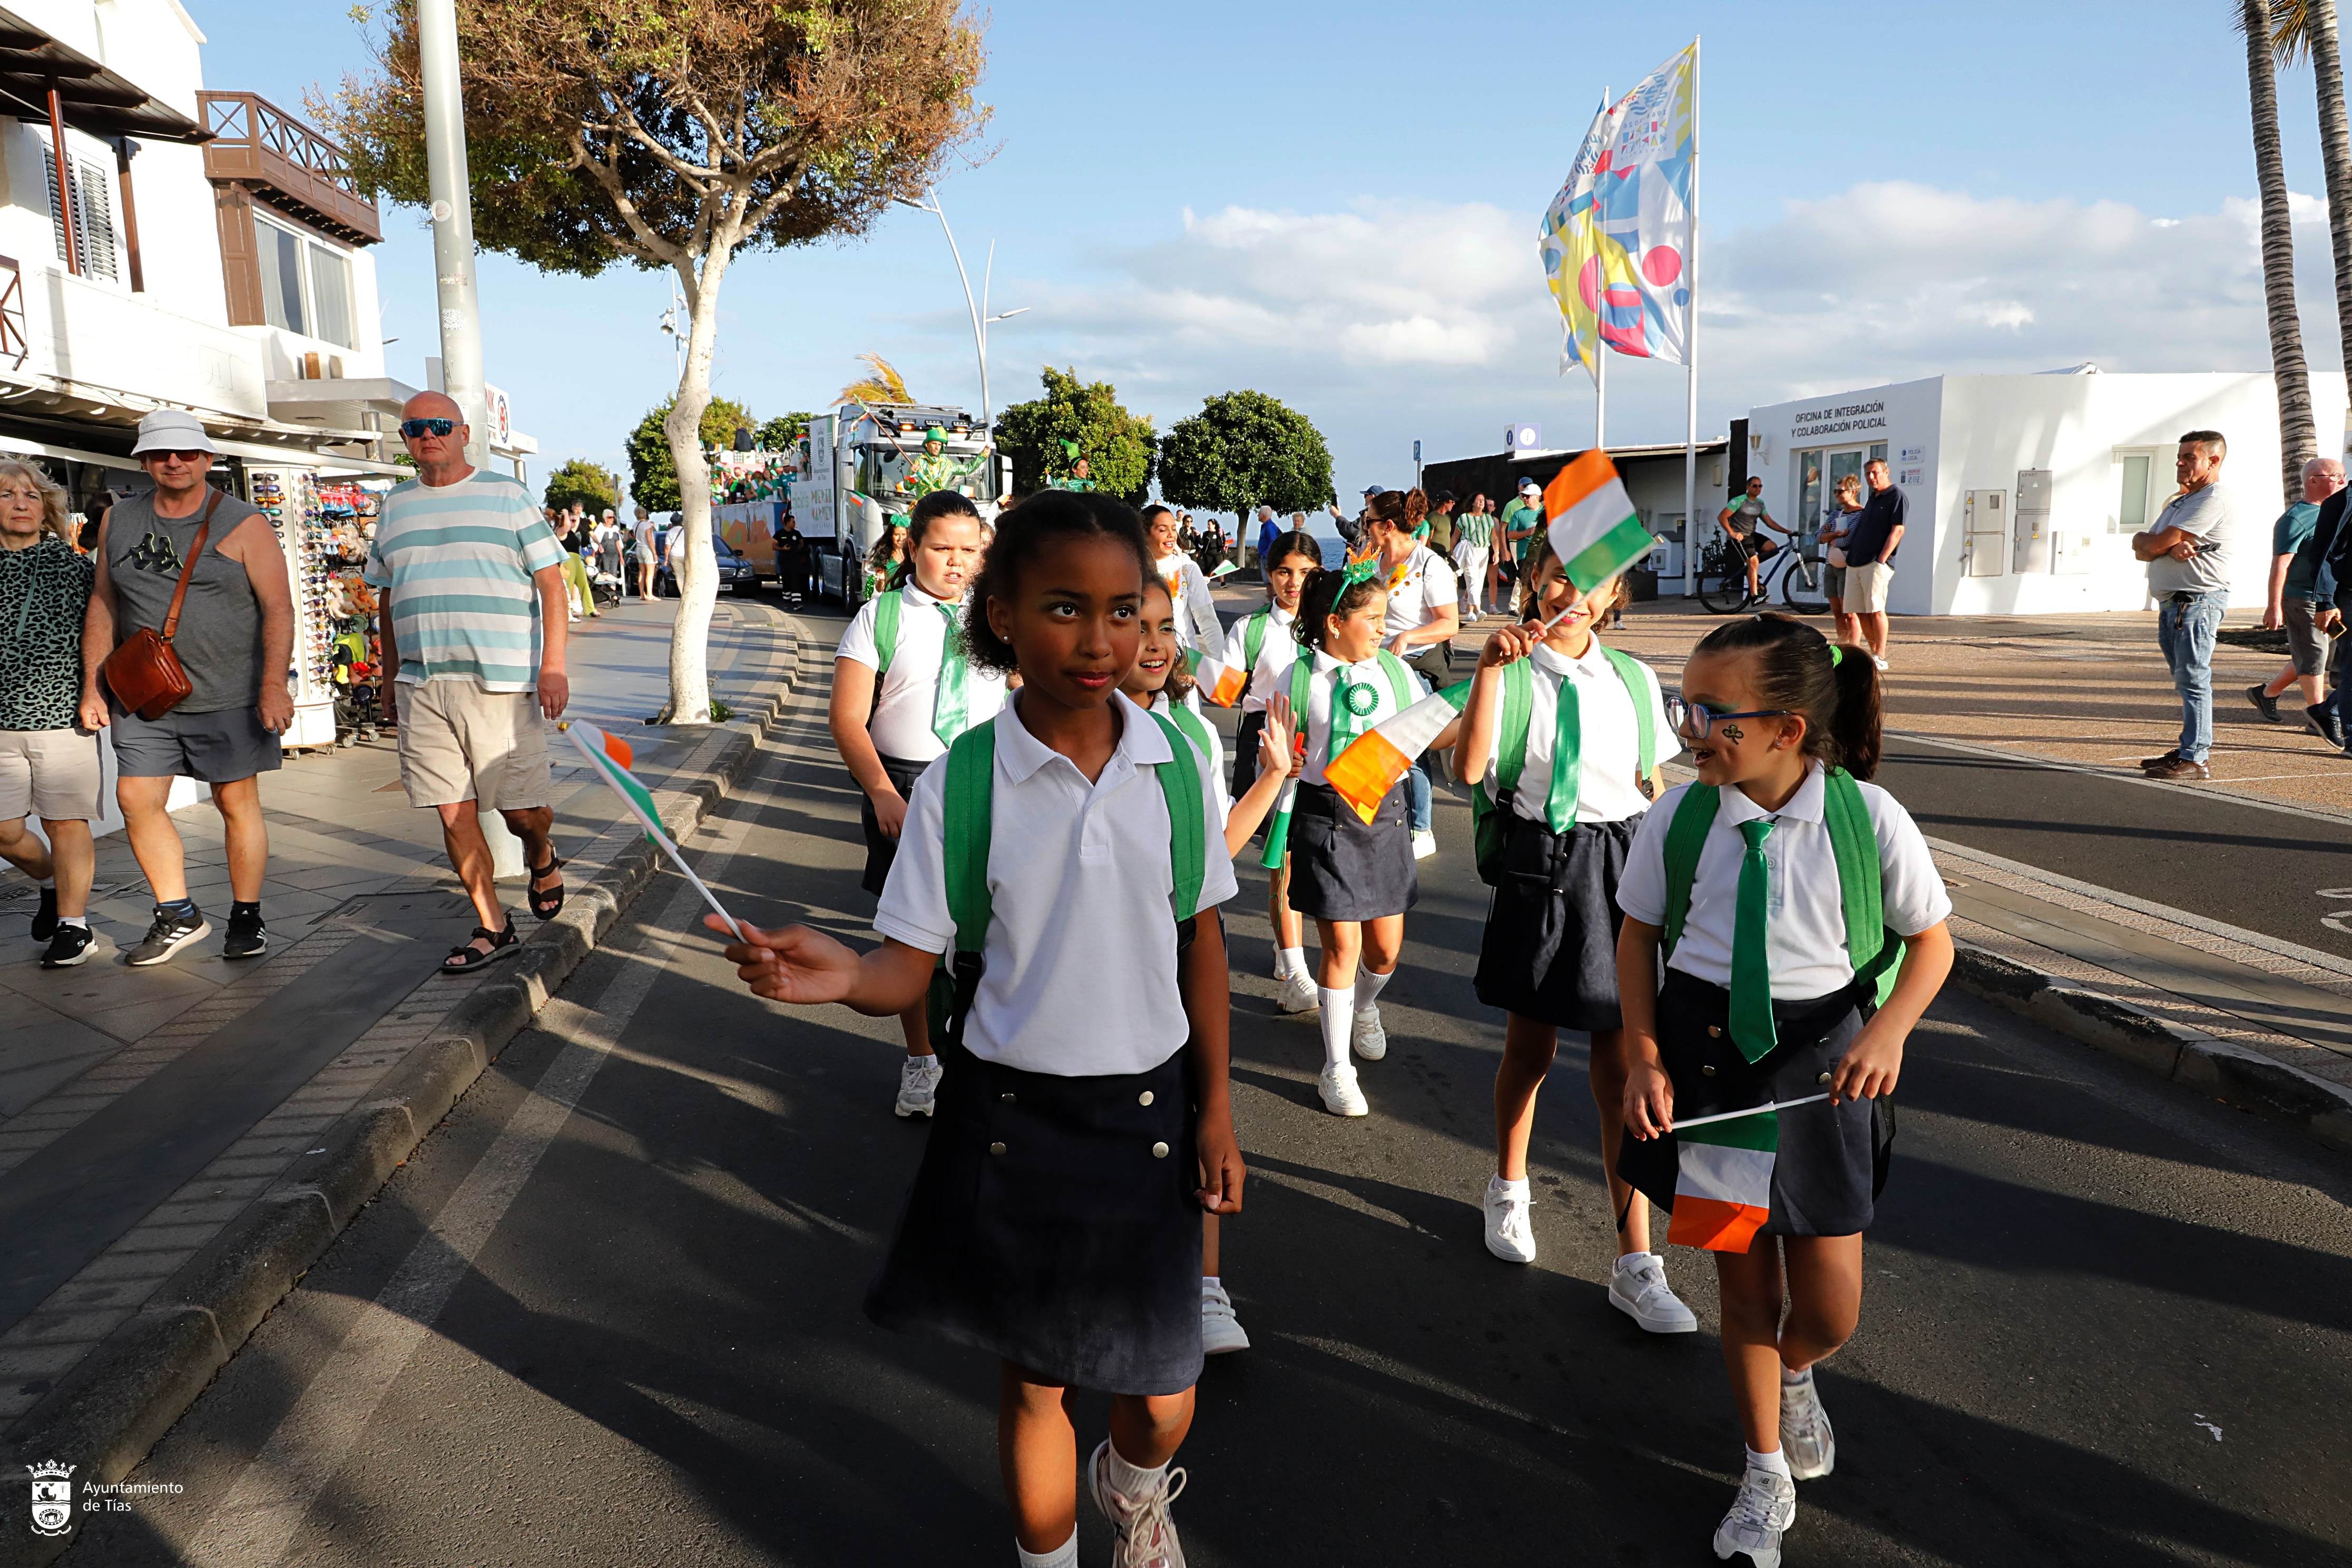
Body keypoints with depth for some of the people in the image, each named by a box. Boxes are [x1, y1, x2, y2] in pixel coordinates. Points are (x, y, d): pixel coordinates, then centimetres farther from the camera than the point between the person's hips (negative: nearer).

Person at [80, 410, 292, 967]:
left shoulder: (243, 524, -4)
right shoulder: (117, 521, 10)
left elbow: (278, 607, -10)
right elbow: (103, 604, 16)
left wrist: (274, 684, -19)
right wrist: (93, 685, 10)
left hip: (229, 696, -4)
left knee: (237, 801, 1)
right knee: (137, 801, 1)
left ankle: (247, 918, 13)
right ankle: (177, 916, 15)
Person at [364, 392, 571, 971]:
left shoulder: (506, 494, 4)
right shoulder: (395, 507, 16)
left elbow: (551, 582, -1)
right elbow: (387, 599, 23)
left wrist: (553, 664, -10)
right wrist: (392, 676, 19)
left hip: (501, 682, -4)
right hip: (422, 686, 4)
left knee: (522, 809, -3)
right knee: (453, 813, 2)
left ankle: (542, 859, 31)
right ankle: (493, 928, 12)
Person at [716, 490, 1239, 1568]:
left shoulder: (1173, 763, -6)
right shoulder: (960, 785, -12)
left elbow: (1199, 937, 3)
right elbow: (910, 966, -9)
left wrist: (1215, 1106, 3)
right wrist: (839, 977, -32)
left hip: (1147, 1107, 2)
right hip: (1013, 1116, -1)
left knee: (1159, 1387, 11)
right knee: (1033, 1377, 14)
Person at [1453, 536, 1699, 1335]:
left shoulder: (1635, 679, 6)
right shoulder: (1513, 674, -4)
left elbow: (1655, 789, 12)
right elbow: (1469, 768, -20)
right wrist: (1490, 667, -25)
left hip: (1622, 871, 2)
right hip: (1537, 869, -2)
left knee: (1621, 1066, 0)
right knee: (1532, 1048, 14)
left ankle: (1636, 1264, 8)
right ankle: (1509, 1189, 41)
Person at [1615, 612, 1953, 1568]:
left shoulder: (1869, 819, -14)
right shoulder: (1680, 817, -10)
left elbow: (1931, 942, 0)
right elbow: (1639, 936, 3)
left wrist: (1888, 1031, -17)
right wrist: (1644, 1058, -6)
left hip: (1822, 1072, -1)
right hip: (1706, 1061, 1)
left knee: (1829, 1311, 5)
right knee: (1744, 1286, 13)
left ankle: (1793, 1375, 45)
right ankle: (1766, 1475, 36)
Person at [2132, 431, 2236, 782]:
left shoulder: (2212, 500, -9)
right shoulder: (2179, 503, 23)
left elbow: (2155, 544, -17)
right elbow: (2141, 549, 11)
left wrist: (2147, 541, 7)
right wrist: (2171, 548, -10)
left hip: (2198, 600, -10)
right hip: (2171, 603, 10)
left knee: (2193, 679, -11)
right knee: (2184, 680, 13)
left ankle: (2195, 759, -12)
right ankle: (2189, 750, 19)